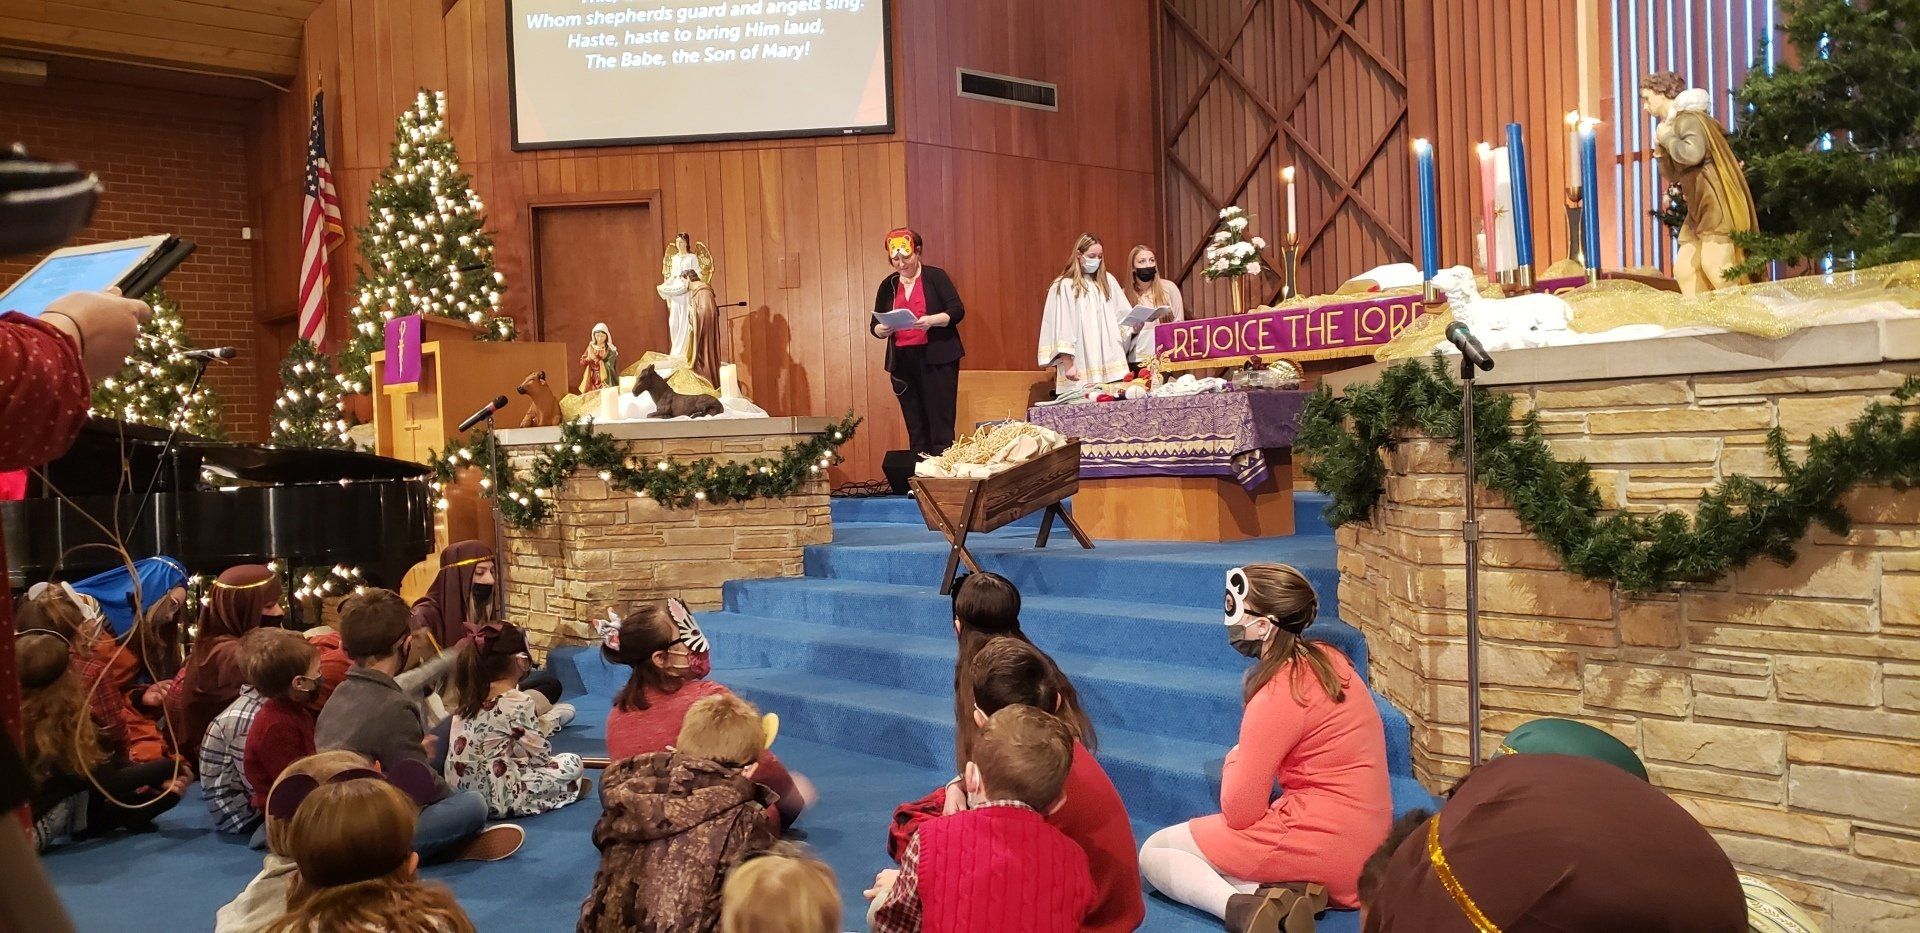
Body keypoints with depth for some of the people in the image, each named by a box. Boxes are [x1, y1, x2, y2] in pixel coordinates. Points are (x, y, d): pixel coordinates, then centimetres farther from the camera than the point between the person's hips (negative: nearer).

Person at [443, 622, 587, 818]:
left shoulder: (472, 696, 8)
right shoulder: (518, 702, -14)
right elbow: (541, 756, -7)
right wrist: (542, 729, 12)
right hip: (496, 799, -8)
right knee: (572, 763, 3)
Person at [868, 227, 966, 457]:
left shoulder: (935, 276, 0)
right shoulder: (888, 285, 12)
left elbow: (957, 311, -6)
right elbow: (874, 326, 14)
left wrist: (931, 320, -23)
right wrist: (883, 330, -10)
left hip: (937, 358, -4)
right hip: (902, 361, 4)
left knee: (940, 423, -7)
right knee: (915, 427, 4)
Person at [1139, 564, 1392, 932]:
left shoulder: (1279, 693, -19)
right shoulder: (1328, 659, 5)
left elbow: (1239, 812, -13)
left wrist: (1233, 760, 4)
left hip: (1319, 843, -9)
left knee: (1154, 852, 6)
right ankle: (1285, 891, -2)